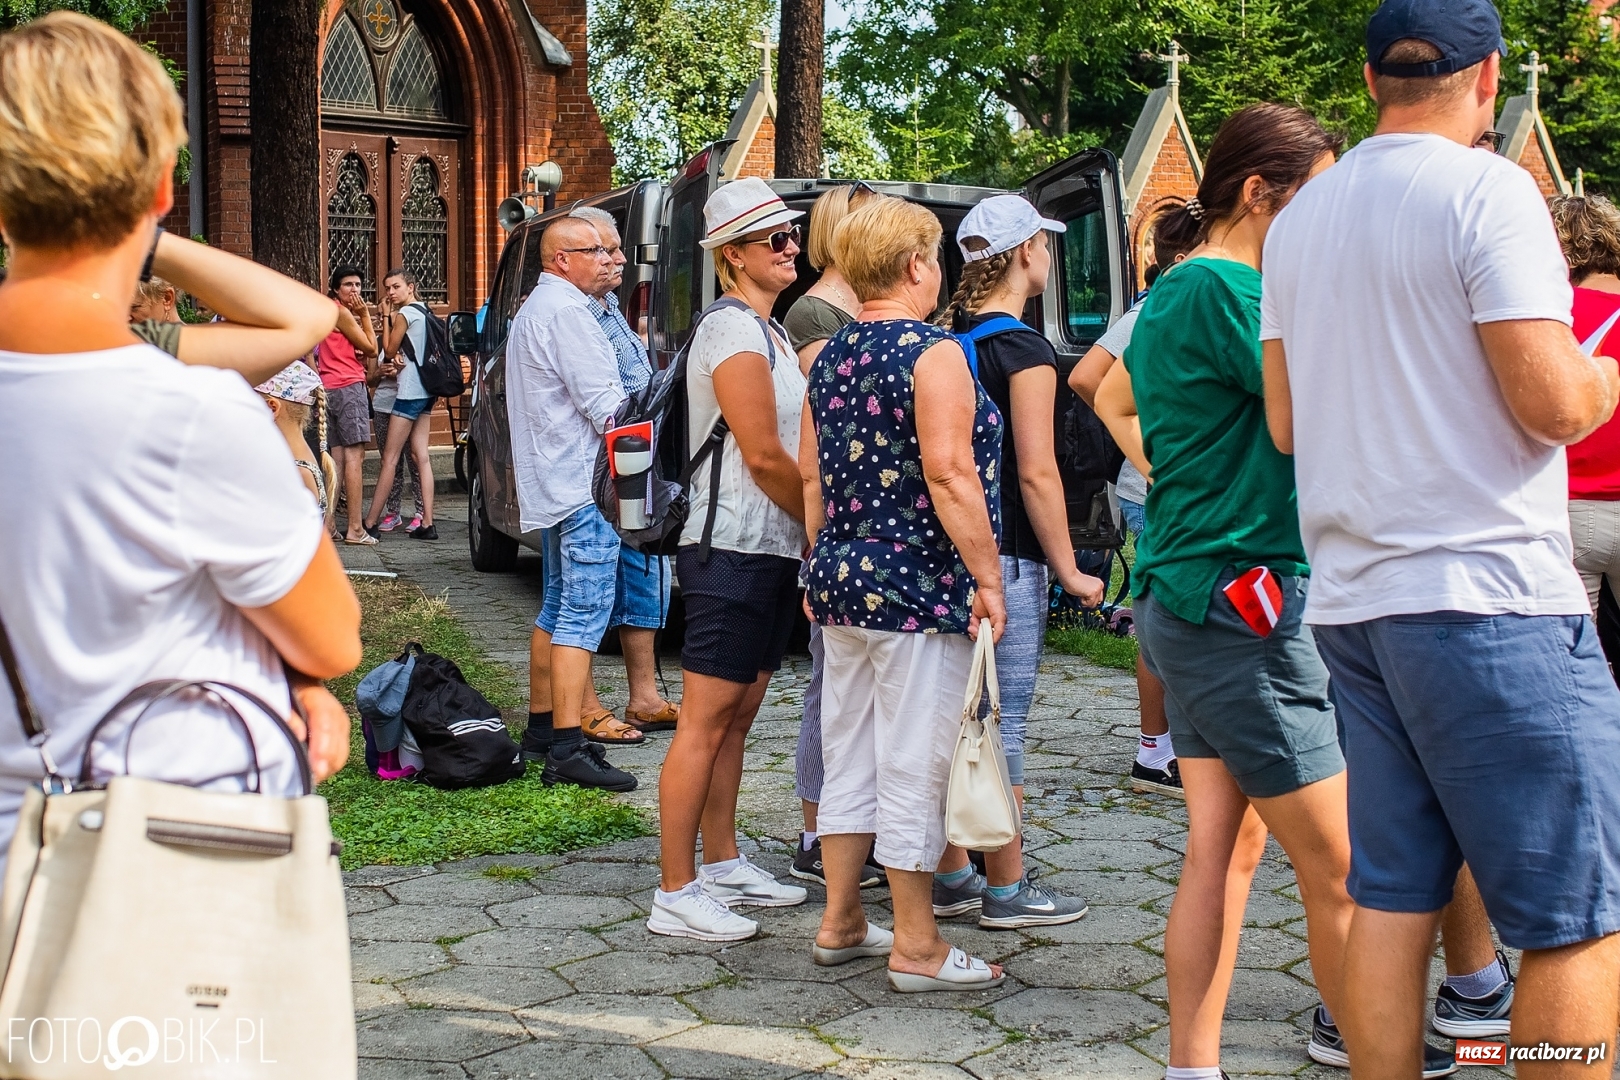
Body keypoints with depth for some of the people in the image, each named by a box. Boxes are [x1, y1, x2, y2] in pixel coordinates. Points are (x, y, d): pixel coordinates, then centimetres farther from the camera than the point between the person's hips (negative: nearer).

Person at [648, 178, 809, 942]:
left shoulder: (767, 332, 19)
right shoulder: (732, 332, -12)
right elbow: (764, 455, -17)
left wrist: (813, 531, 11)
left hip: (771, 550, 10)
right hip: (733, 551, -10)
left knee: (736, 720, 15)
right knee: (705, 723, -7)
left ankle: (722, 865, 23)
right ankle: (676, 895, -4)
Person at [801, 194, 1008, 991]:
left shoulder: (829, 358, 10)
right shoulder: (933, 354, -13)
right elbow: (950, 476, -20)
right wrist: (987, 578, -16)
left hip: (844, 582, 8)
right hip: (918, 589, -8)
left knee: (849, 757, 15)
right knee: (914, 767, -1)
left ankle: (840, 924, 24)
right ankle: (916, 948, 7)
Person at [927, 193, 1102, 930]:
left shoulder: (944, 338, 9)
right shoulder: (1023, 348, -12)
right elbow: (1036, 471, -16)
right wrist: (1068, 570, -9)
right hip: (1005, 559, -7)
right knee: (1003, 723, -1)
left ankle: (950, 876, 21)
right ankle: (1006, 890, 7)